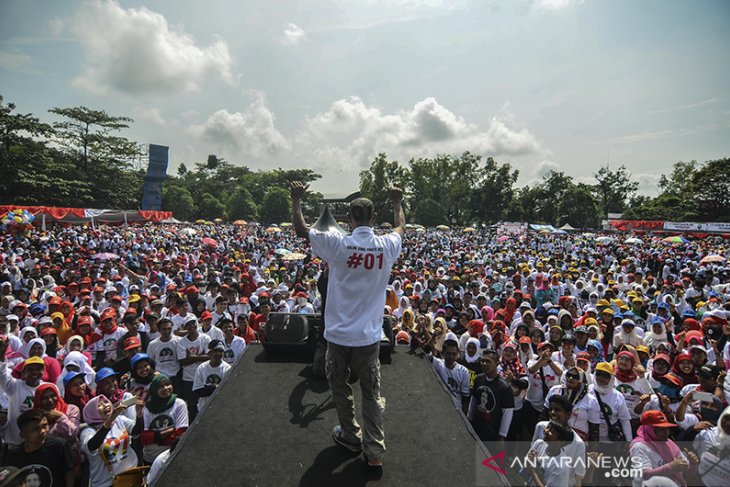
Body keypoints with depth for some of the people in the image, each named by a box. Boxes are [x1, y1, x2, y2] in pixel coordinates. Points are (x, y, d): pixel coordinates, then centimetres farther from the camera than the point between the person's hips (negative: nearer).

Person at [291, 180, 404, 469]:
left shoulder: (337, 243, -16)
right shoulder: (387, 246, -7)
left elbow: (300, 229, -1)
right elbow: (400, 227, 17)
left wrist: (296, 199, 12)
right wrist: (397, 202, 33)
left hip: (339, 334, -1)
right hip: (369, 335, 2)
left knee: (339, 385, 21)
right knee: (371, 392, 13)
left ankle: (350, 436, 37)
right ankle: (375, 450, 19)